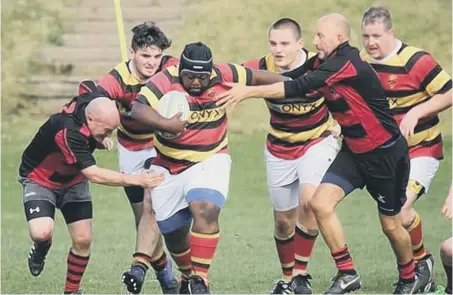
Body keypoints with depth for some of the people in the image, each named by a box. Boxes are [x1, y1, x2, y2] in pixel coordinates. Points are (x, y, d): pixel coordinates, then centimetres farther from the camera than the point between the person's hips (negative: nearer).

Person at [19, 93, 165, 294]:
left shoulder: (93, 102, -21)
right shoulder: (67, 132, -41)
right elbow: (93, 174, -40)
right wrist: (137, 180, -41)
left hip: (73, 180, 6)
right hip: (39, 180, -6)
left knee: (83, 239, -3)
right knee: (42, 232, -27)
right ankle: (40, 250, 9)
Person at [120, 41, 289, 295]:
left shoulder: (223, 76, -13)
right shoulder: (165, 82, -21)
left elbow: (257, 77, 3)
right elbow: (138, 110, -34)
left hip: (210, 160, -1)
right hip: (168, 166, 1)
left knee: (205, 210, -27)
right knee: (172, 231, 9)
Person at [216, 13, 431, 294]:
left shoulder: (347, 63, -26)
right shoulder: (324, 63, 0)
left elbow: (298, 88, -31)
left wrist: (249, 91, -30)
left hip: (386, 153, -8)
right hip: (354, 151, 8)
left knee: (391, 224, 7)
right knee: (320, 203, -11)